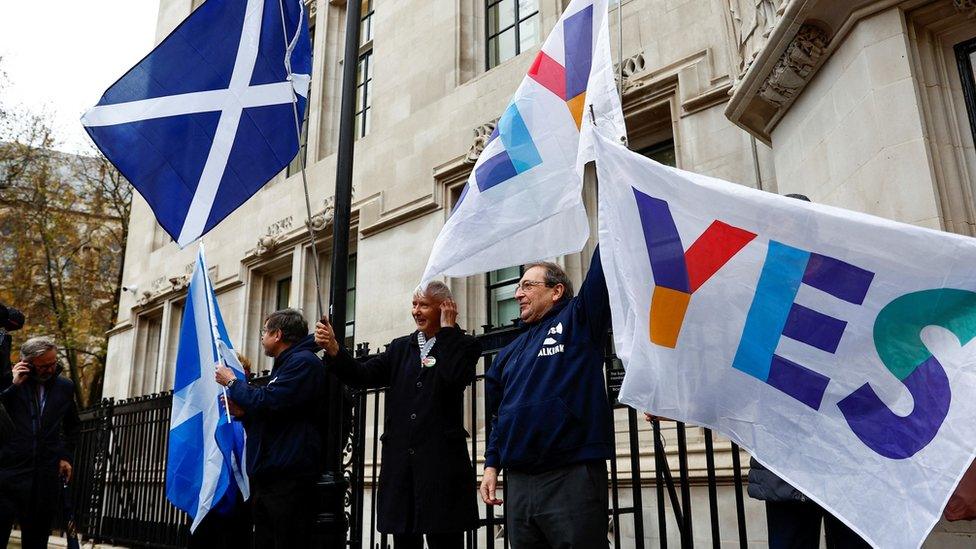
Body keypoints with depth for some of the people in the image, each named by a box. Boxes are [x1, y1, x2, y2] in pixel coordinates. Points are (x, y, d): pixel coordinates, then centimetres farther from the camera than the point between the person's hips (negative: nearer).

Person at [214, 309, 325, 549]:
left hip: (288, 477, -10)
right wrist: (243, 413, 8)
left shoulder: (303, 362, -9)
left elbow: (267, 402, -19)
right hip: (267, 475, 10)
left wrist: (232, 382, -2)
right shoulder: (283, 365, 24)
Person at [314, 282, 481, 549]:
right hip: (399, 460, 5)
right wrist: (333, 348, -8)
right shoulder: (401, 347, 17)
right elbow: (362, 375, 7)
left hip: (441, 461, -5)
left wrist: (448, 327, -10)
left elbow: (456, 377, -19)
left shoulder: (464, 345, 2)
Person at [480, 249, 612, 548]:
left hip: (572, 478, -6)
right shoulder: (510, 352, 19)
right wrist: (491, 465, 13)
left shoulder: (578, 320, 3)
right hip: (518, 482, 6)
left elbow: (602, 272, -10)